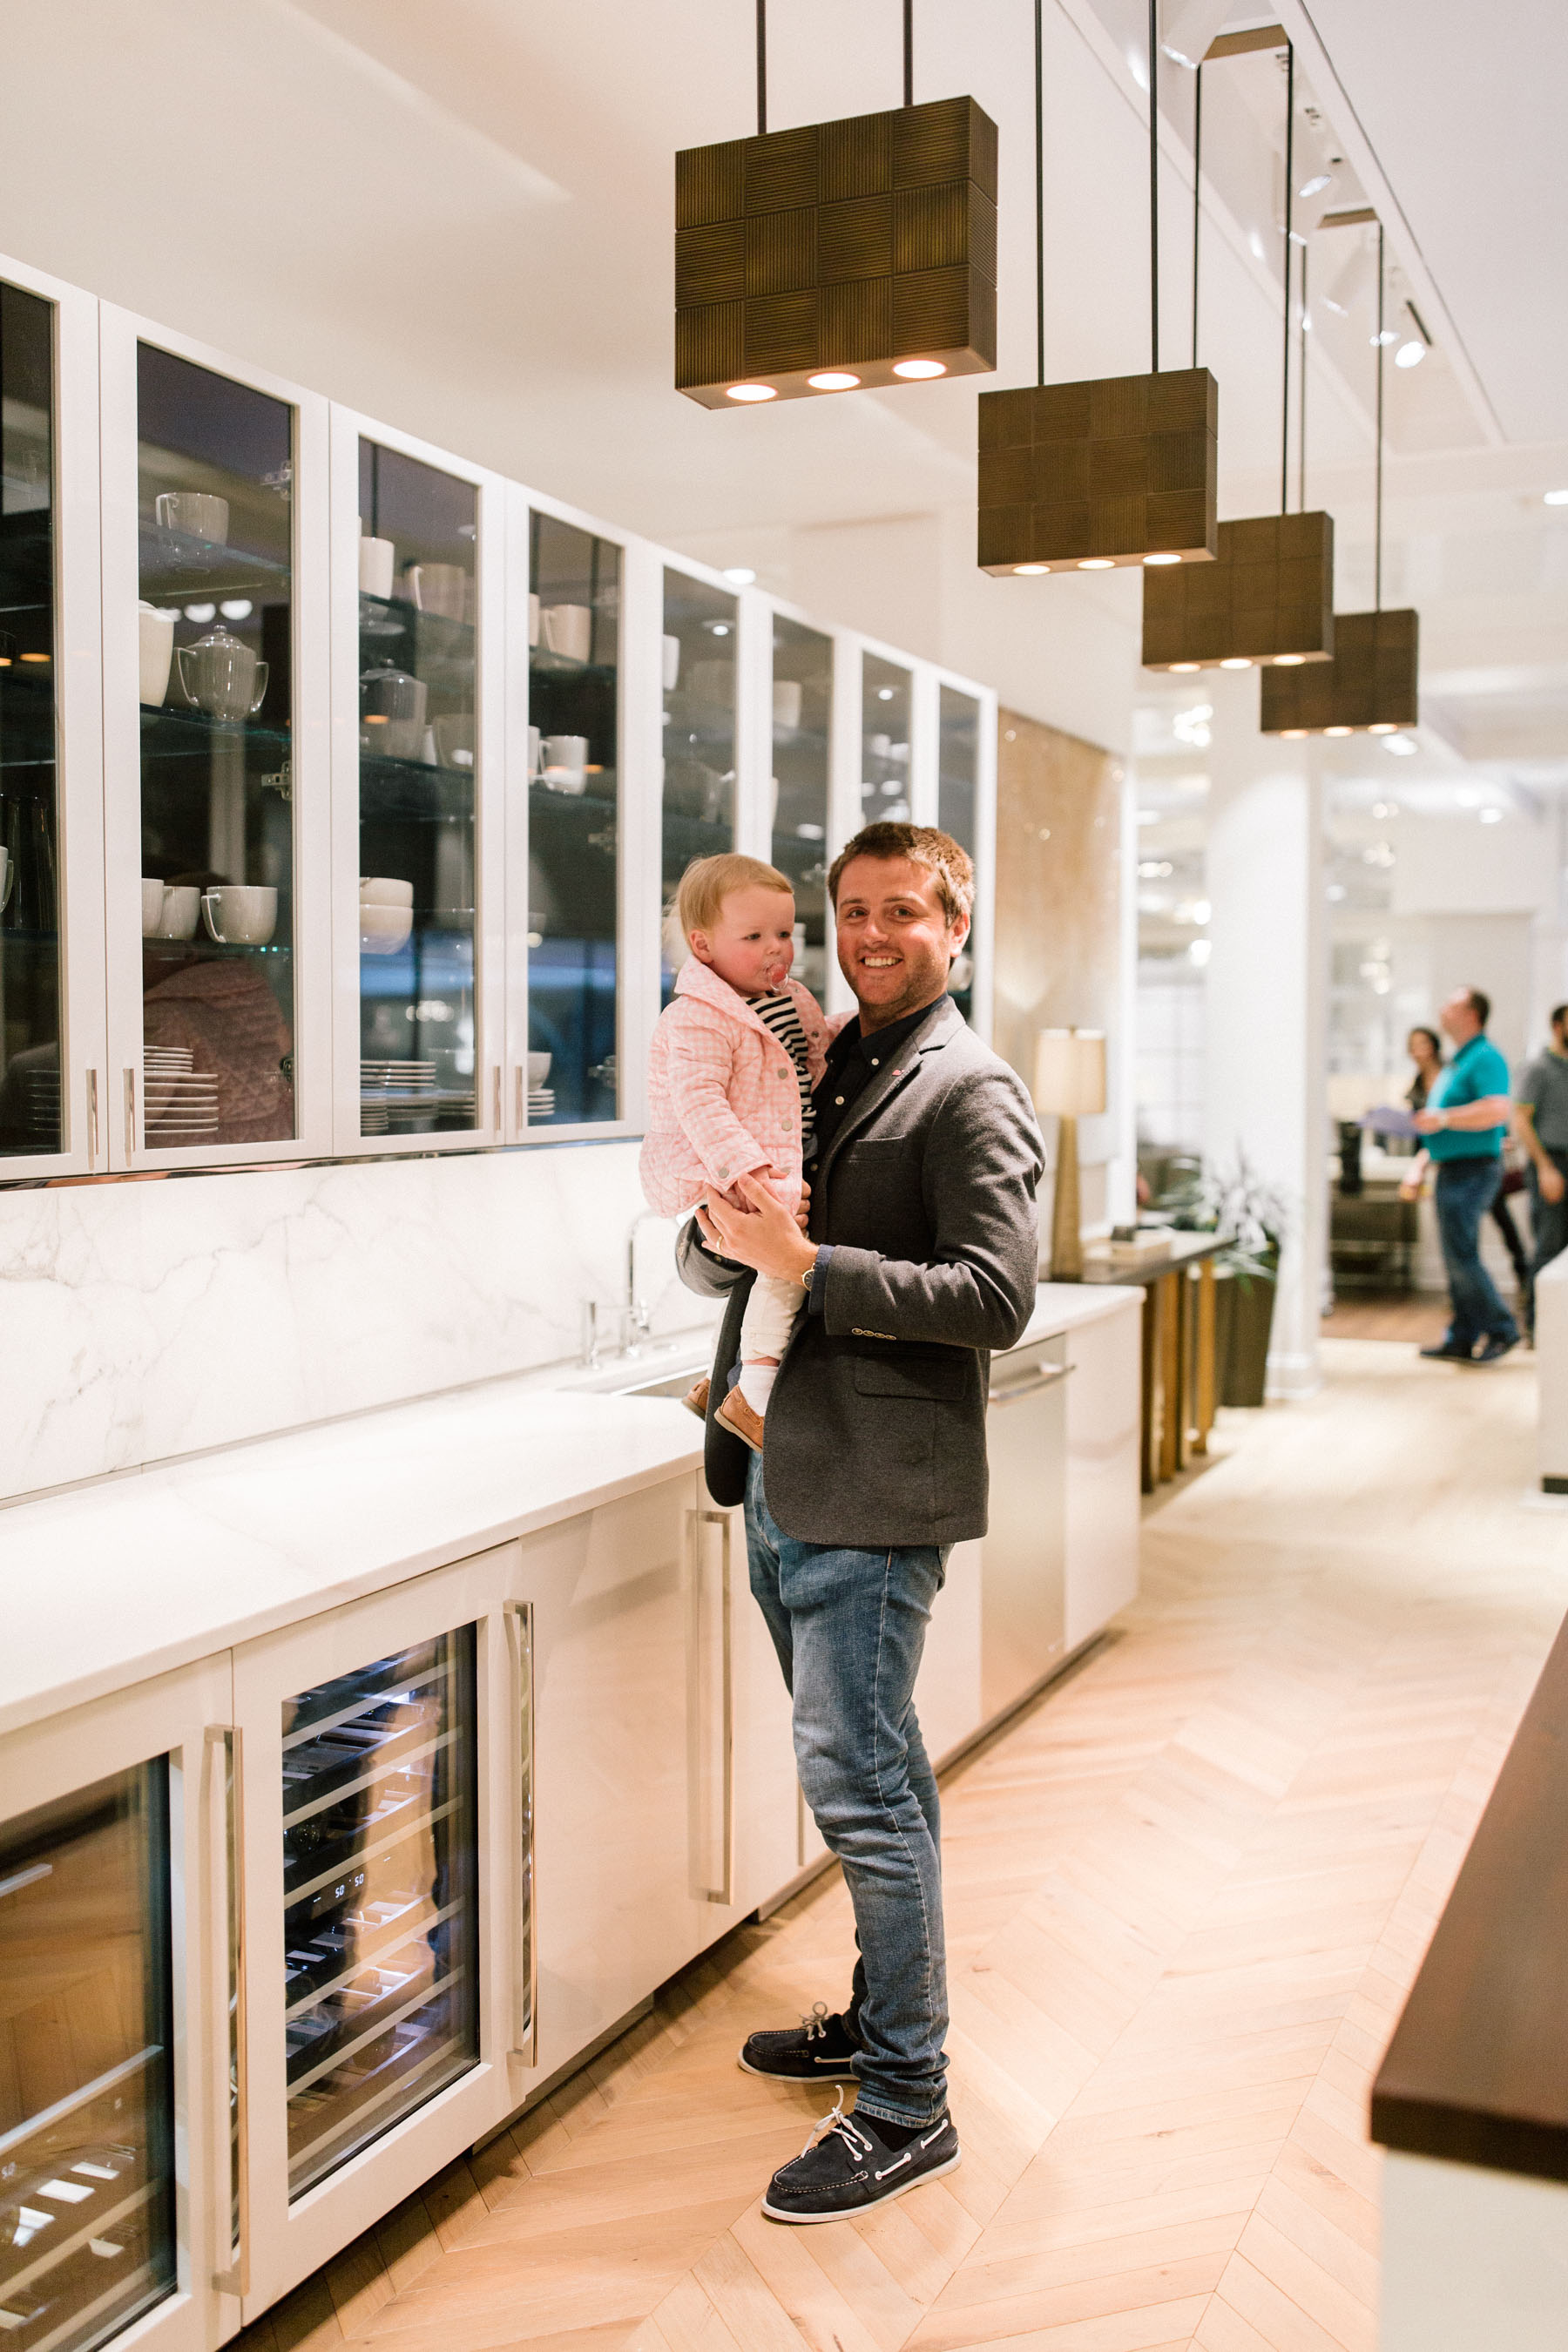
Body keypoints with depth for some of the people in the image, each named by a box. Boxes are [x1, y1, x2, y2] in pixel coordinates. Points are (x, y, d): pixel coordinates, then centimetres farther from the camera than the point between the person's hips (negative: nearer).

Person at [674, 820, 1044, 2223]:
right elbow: (712, 1260, 16)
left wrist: (803, 1262, -23)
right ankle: (886, 2016, 34)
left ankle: (907, 2105, 7)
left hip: (876, 1492, -8)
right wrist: (724, 1236, -9)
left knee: (857, 1783, -5)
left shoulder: (969, 1093, -8)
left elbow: (997, 1296, -19)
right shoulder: (815, 1071, 16)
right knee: (866, 1770, 19)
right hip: (786, 1477, 8)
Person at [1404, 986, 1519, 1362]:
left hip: (1473, 1168, -10)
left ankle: (1501, 1330, -3)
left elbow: (1499, 1110, -26)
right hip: (1451, 1169, 10)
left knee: (1461, 1255, -11)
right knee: (1457, 1257, 10)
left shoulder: (1485, 1057, -11)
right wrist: (1419, 1166, 20)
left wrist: (1444, 1118, -23)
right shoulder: (1456, 1063, 20)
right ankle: (1462, 1339, 14)